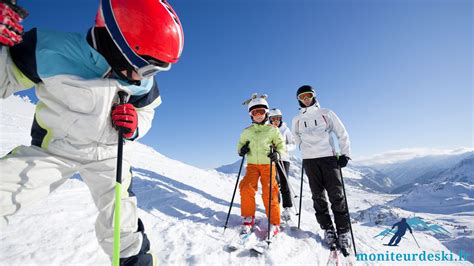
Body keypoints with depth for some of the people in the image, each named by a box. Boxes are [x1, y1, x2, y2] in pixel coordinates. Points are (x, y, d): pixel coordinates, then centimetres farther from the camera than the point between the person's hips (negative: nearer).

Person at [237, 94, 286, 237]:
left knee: (269, 193, -6)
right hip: (252, 165, 2)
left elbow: (281, 145, 5)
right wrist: (241, 149, -5)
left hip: (268, 165, -2)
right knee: (246, 188, -14)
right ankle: (248, 218, 6)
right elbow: (240, 144, 19)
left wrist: (277, 153, -16)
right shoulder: (246, 132, 11)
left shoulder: (272, 130, 4)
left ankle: (274, 223, 11)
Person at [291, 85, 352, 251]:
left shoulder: (326, 113, 7)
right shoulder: (296, 120, 12)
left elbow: (342, 134, 6)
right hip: (309, 160, 2)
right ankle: (328, 229, 14)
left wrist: (345, 154, 0)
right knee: (318, 196, 3)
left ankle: (343, 232, 8)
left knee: (336, 195, -3)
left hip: (329, 156, -1)